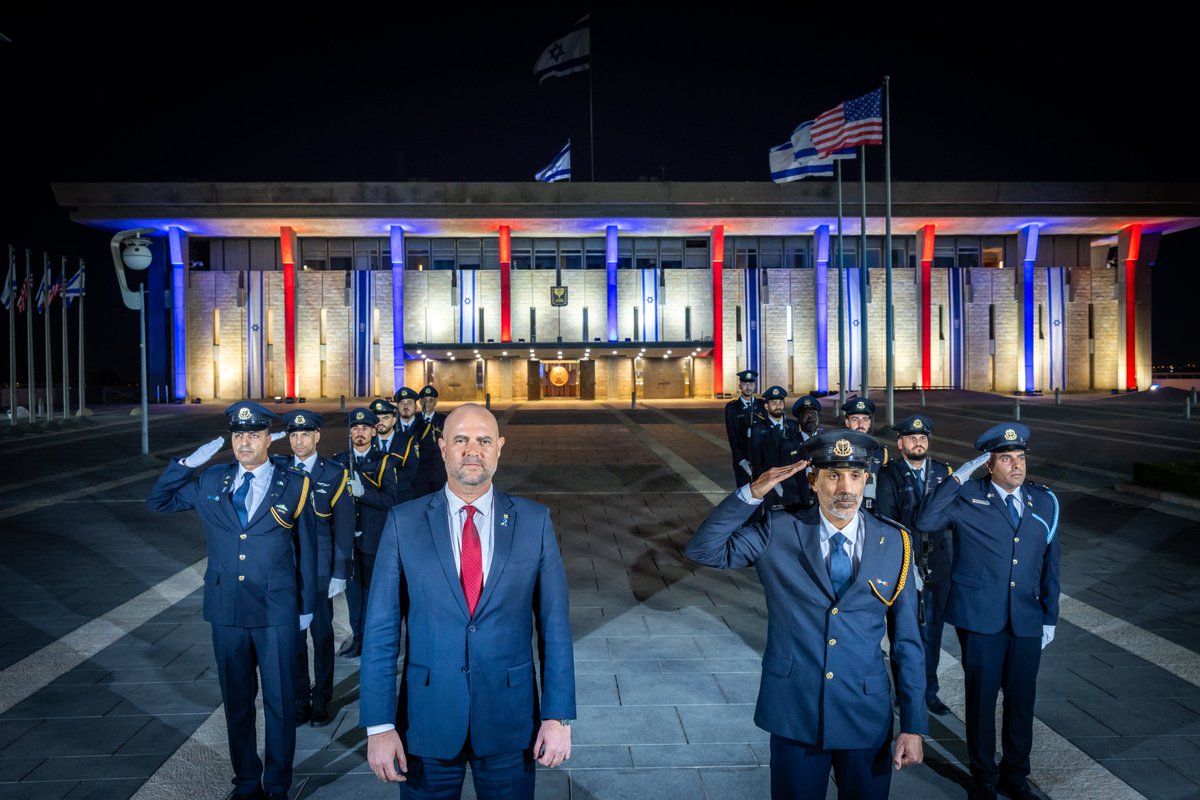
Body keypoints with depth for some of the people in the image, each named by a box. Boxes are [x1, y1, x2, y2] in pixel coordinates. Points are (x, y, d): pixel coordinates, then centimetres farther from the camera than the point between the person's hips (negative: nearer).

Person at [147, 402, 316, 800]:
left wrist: (307, 606, 4)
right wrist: (187, 463, -5)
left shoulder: (294, 485, -5)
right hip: (227, 610, 3)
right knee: (236, 700, 16)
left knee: (278, 702, 8)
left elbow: (306, 548, 1)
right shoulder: (210, 481, 3)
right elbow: (158, 501, 12)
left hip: (277, 613, -3)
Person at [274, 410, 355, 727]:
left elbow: (343, 527, -5)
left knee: (322, 634, 10)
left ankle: (321, 700, 25)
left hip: (321, 569, -2)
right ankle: (299, 698, 26)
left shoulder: (334, 474, -5)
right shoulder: (277, 469, 2)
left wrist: (340, 573, -7)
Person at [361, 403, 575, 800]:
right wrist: (379, 724, -7)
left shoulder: (534, 521, -4)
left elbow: (554, 625, -2)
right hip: (427, 719, 0)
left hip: (511, 719, 0)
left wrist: (558, 716, -3)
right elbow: (381, 629, -4)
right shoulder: (404, 522, -5)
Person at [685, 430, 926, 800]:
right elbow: (702, 550, -14)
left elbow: (907, 639, 0)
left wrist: (913, 725, 1)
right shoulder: (778, 532, -6)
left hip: (866, 716, 1)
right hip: (793, 712, -1)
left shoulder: (894, 544, -3)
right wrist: (752, 493, -23)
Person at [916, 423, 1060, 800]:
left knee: (1022, 698, 14)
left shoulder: (1045, 501, 6)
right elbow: (925, 521, -21)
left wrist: (1050, 616, 10)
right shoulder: (967, 497, -5)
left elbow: (1050, 563, 10)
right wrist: (957, 478, -23)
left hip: (1027, 619, 3)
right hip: (979, 616, -3)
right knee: (981, 696, 9)